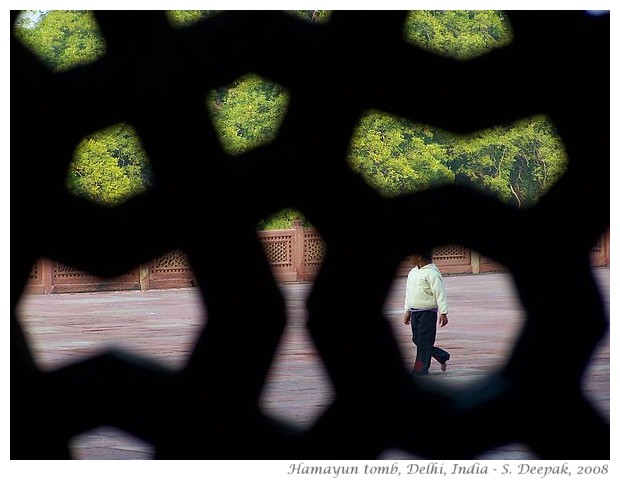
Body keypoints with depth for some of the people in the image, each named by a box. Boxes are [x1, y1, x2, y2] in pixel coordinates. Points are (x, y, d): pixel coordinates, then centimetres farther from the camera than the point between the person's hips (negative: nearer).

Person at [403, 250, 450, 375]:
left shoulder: (432, 273, -14)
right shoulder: (412, 273, 12)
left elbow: (440, 294, -16)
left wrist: (443, 313, -20)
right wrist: (407, 311, 19)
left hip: (427, 313, -9)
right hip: (415, 313, 9)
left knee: (424, 343, -5)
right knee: (417, 340, 12)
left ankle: (420, 372, -1)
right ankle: (443, 357, 28)